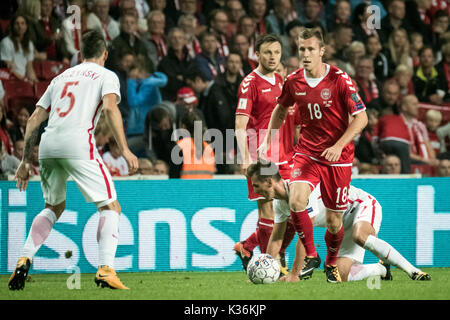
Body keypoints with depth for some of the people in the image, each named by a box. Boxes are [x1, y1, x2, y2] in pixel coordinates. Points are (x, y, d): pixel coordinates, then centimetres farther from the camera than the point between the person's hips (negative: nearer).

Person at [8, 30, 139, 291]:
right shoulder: (106, 75, 13)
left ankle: (25, 259, 8)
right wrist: (125, 150, -12)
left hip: (48, 144, 5)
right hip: (77, 142, -5)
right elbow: (109, 106, -8)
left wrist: (26, 160, 26)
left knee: (54, 208, 25)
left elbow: (35, 118, 23)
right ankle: (105, 268, -16)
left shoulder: (62, 77, 28)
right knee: (111, 207, 1)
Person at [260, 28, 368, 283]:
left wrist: (338, 146, -24)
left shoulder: (340, 80, -14)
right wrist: (267, 141, 12)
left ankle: (331, 263, 30)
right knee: (296, 202, -22)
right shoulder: (294, 82, -2)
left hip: (338, 157, -3)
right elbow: (281, 109, 19)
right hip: (307, 152, 3)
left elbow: (361, 118, -14)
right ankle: (311, 256, -2)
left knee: (334, 221, 1)